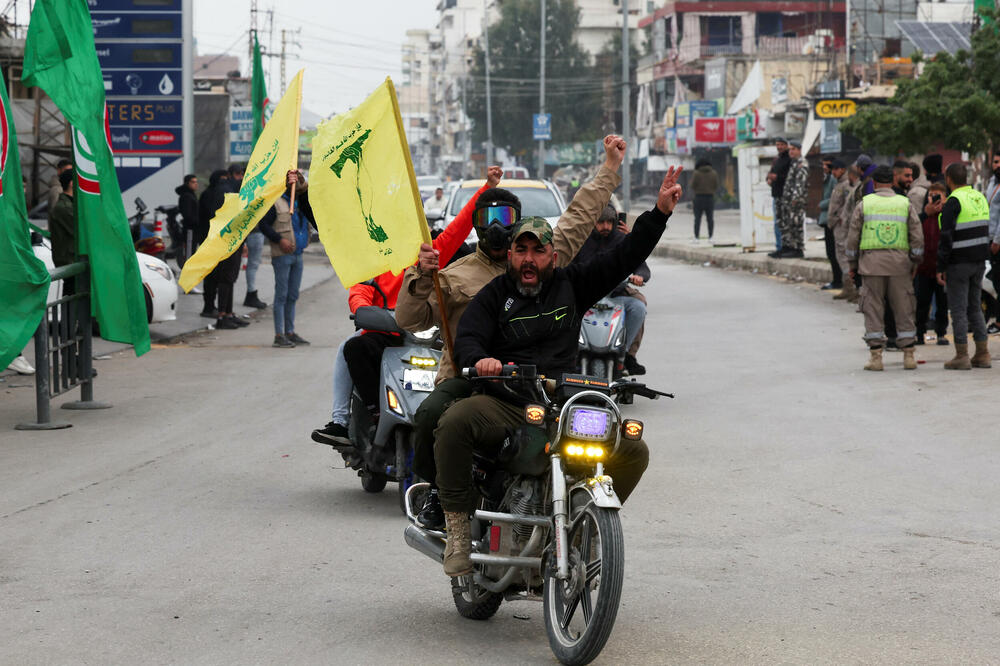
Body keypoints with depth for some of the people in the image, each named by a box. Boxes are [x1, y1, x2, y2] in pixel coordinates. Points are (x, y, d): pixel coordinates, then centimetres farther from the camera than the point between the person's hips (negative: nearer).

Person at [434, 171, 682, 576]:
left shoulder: (571, 285, 17)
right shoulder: (494, 295, 11)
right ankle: (458, 528, -23)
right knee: (454, 422, -35)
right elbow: (467, 338, -3)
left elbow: (624, 258, 16)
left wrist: (660, 212, 8)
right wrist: (479, 359, -27)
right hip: (504, 403, -2)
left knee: (633, 451, -18)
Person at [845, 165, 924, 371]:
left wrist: (853, 264, 13)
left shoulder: (864, 204, 2)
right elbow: (917, 236, 5)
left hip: (871, 261, -1)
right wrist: (915, 262, 15)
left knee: (873, 310, 2)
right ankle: (908, 355, 6)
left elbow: (853, 237, 3)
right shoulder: (905, 204, 6)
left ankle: (876, 356, -1)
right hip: (899, 262, 1)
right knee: (904, 309, 6)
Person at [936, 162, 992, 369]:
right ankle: (983, 355, 13)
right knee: (975, 307, 14)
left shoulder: (954, 202, -14)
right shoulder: (980, 198, 11)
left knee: (958, 309, -2)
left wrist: (941, 268, -14)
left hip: (959, 263, -7)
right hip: (979, 260, 7)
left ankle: (962, 356, -3)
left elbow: (946, 238, -18)